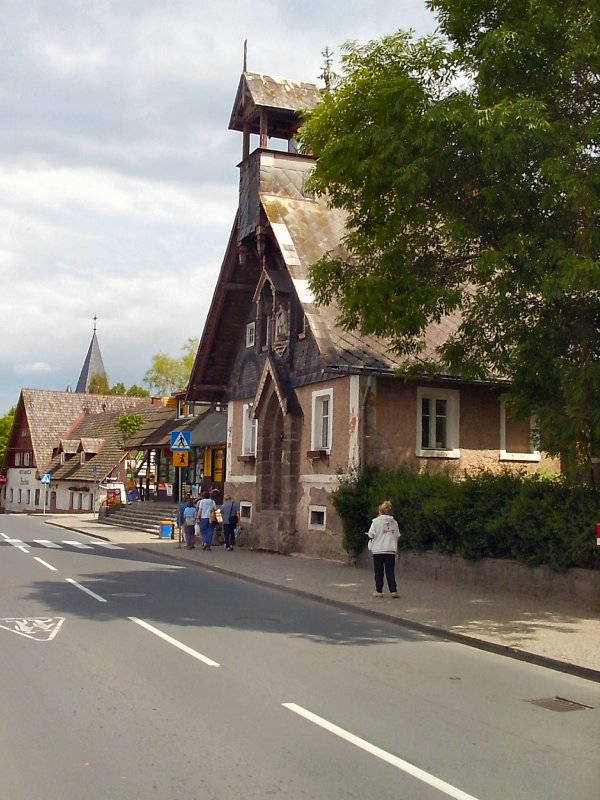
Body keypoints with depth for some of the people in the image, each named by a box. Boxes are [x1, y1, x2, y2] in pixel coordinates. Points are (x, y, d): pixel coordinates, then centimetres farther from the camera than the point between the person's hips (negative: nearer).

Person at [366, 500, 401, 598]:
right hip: (391, 550, 3)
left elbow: (371, 535, -8)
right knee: (390, 571, 6)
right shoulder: (394, 522, 5)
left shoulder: (376, 521, -6)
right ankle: (393, 591, 1)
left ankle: (379, 591, 7)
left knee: (378, 572, 5)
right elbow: (397, 536, 7)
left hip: (378, 550, -3)